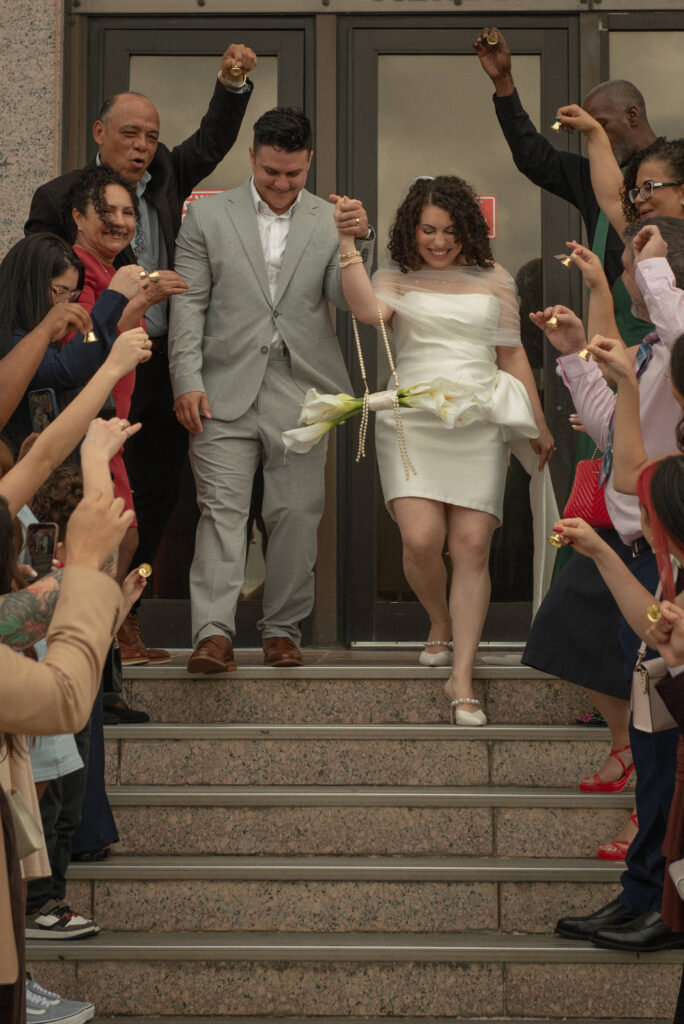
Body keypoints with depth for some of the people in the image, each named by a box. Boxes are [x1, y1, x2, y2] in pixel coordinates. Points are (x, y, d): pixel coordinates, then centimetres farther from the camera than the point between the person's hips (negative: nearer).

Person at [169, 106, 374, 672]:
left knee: (297, 513, 3)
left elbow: (345, 299, 1)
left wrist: (359, 243, -16)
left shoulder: (331, 221, 9)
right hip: (227, 390, -1)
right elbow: (189, 304, 4)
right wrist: (187, 380, -5)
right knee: (222, 508, -8)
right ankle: (214, 632, -11)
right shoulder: (207, 216, 7)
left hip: (301, 391, 1)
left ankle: (283, 630, 14)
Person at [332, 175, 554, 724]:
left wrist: (539, 425, 19)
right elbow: (368, 309, -14)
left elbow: (513, 354, 17)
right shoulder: (396, 277, 9)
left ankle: (462, 678, -2)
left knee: (472, 547, -6)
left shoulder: (492, 279, 13)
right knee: (421, 539, -15)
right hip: (411, 422, -1)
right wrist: (347, 244, -19)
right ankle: (440, 624, 19)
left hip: (479, 424, 1)